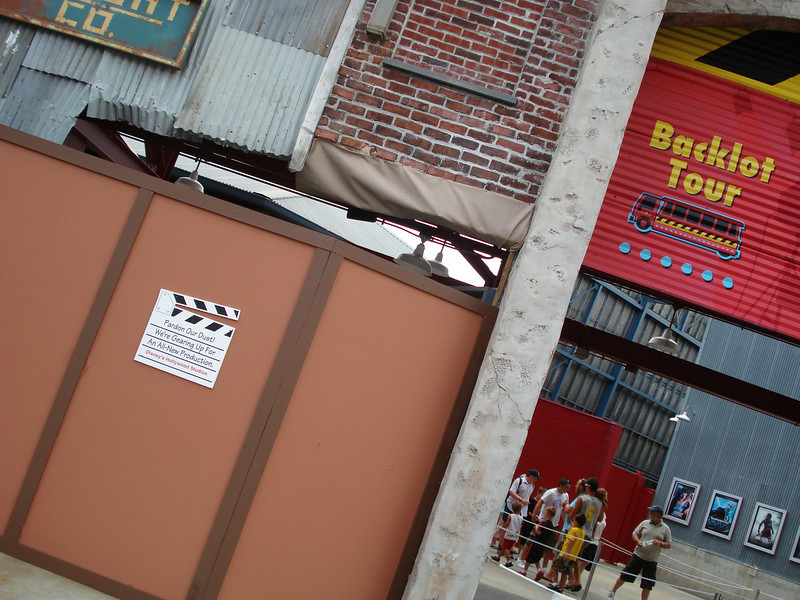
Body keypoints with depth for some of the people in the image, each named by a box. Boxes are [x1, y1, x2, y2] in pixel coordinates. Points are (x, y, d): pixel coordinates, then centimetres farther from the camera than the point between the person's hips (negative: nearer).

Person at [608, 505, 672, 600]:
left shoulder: (665, 529, 0)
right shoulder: (645, 523, 4)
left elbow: (669, 544, 2)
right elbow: (635, 533, 10)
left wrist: (660, 543, -17)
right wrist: (638, 541, -11)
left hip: (652, 561, -1)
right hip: (638, 556, 1)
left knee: (647, 585, 3)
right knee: (625, 576, 6)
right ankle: (612, 592, 24)